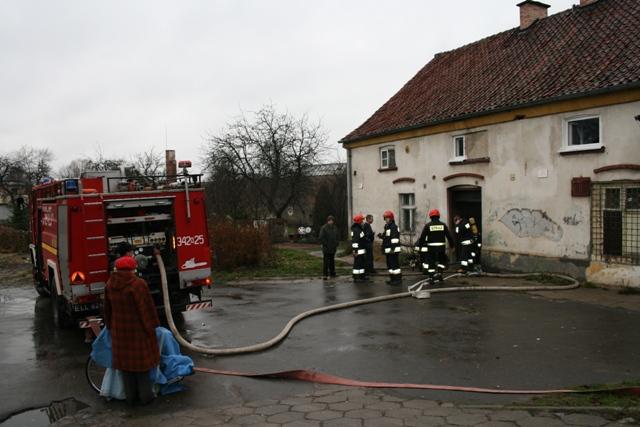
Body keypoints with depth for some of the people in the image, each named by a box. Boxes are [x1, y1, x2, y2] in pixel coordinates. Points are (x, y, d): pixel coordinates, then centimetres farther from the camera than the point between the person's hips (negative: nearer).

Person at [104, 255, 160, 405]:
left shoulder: (110, 284, -1)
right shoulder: (138, 284, -20)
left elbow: (107, 309, 9)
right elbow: (147, 309, -16)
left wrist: (110, 326, 21)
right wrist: (152, 327, -5)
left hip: (119, 331, 5)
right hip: (138, 331, -5)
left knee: (125, 361, 15)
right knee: (141, 360, 8)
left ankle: (130, 396, 24)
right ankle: (145, 396, 17)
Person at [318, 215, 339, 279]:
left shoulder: (335, 228, 13)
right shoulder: (324, 228, -9)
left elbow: (336, 237, 20)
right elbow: (321, 237, -13)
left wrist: (336, 244, 7)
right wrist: (325, 244, -16)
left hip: (333, 248, 7)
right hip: (326, 248, -6)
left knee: (332, 260, 15)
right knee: (326, 261, -7)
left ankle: (332, 273, 25)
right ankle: (325, 275, -5)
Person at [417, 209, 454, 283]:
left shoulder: (427, 225, -3)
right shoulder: (443, 225, 2)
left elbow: (422, 237, -6)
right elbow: (449, 236, 4)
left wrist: (420, 246, 1)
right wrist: (451, 245, 12)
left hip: (431, 247, -1)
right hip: (441, 246, 1)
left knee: (430, 262, 6)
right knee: (442, 260, 20)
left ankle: (431, 278, 5)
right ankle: (439, 273, 5)